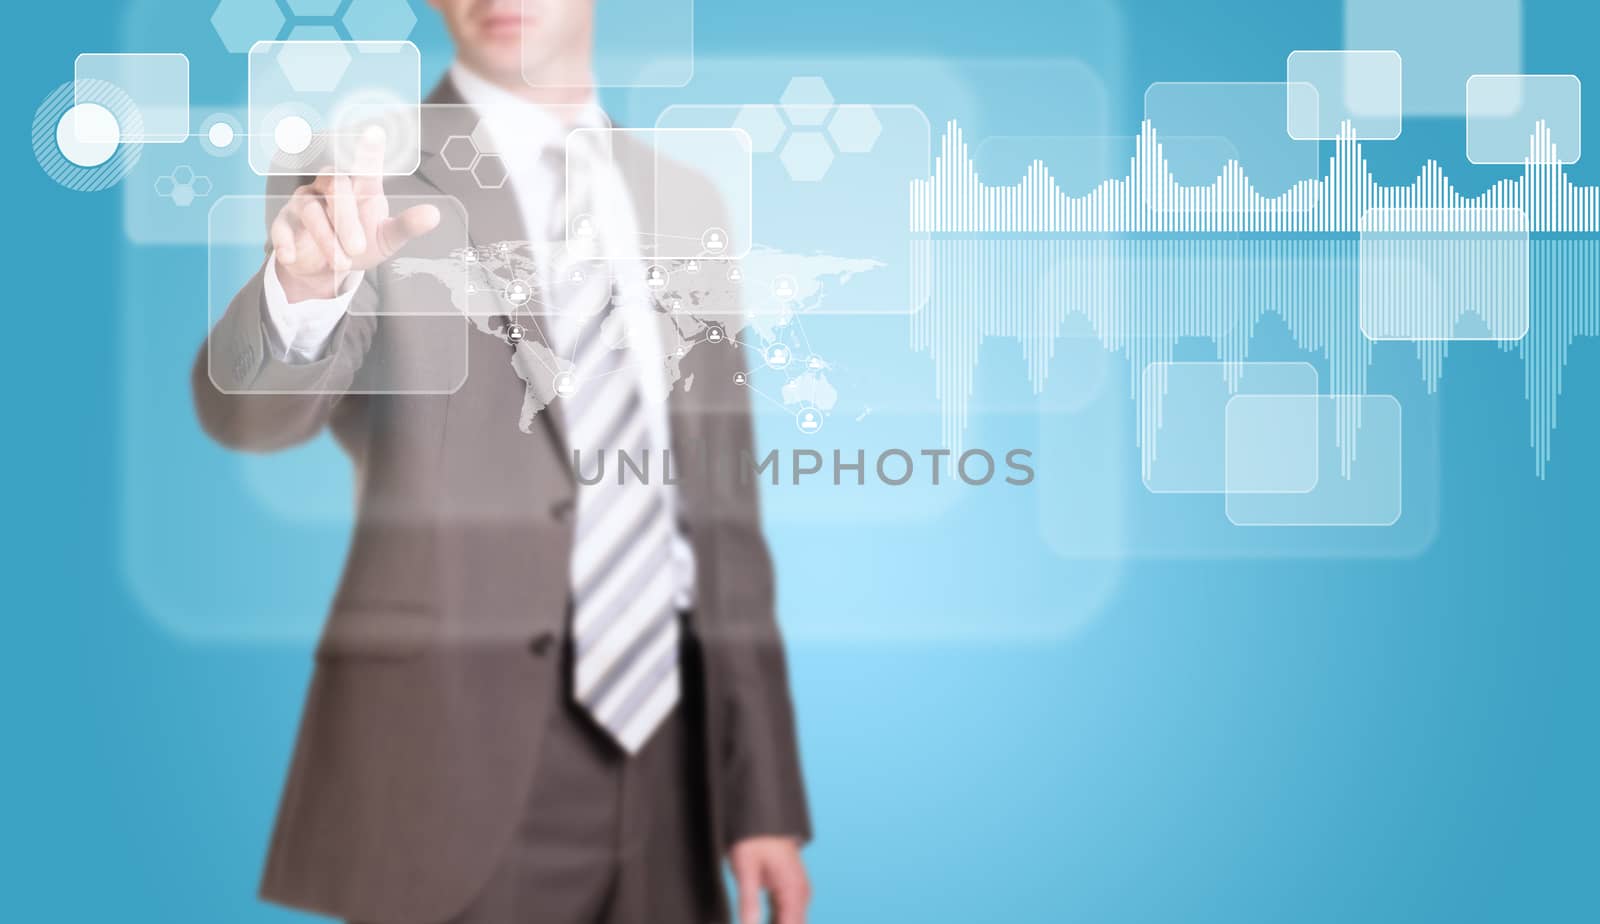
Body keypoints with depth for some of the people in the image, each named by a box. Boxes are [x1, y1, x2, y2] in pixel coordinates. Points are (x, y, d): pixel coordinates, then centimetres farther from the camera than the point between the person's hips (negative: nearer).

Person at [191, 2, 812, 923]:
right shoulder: (365, 179, -4)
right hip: (453, 771, -4)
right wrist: (304, 286, -42)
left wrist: (764, 797, 7)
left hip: (667, 771, 5)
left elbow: (721, 508, 10)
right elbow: (246, 408, -20)